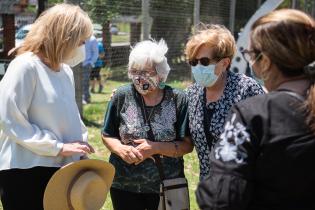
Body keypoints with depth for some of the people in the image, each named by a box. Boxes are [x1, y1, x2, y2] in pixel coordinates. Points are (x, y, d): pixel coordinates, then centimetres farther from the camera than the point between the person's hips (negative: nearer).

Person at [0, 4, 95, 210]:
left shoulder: (65, 70, 10)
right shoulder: (25, 66, -14)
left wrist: (81, 145, 5)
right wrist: (58, 147, -17)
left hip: (62, 168, 8)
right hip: (26, 172, -8)